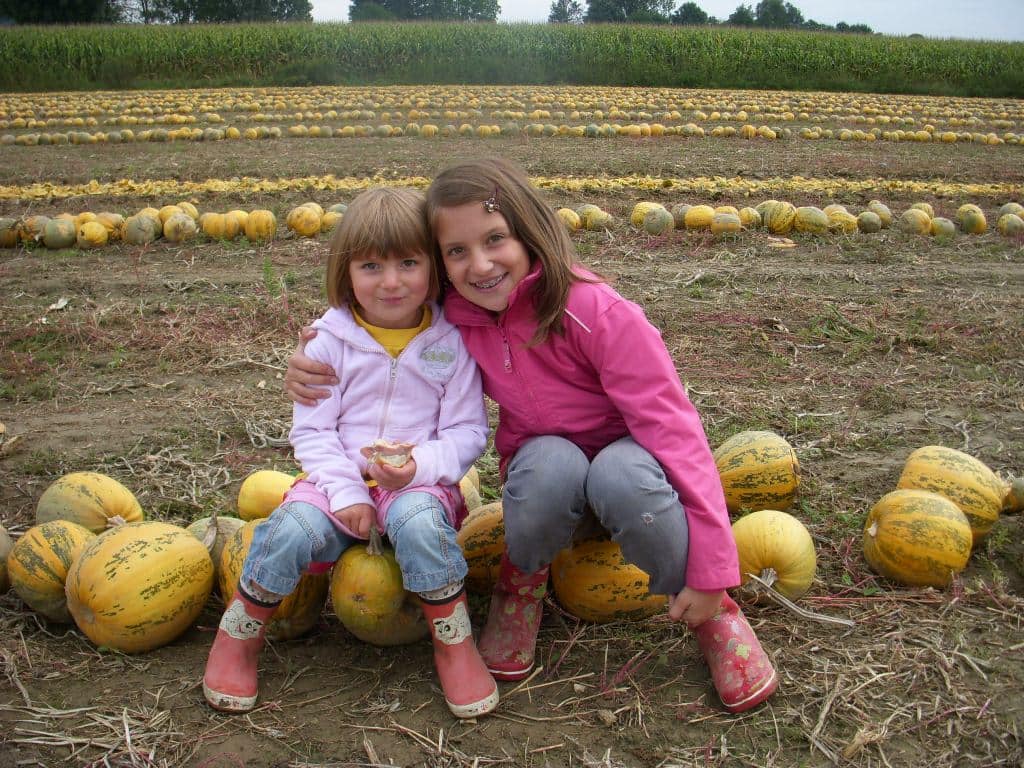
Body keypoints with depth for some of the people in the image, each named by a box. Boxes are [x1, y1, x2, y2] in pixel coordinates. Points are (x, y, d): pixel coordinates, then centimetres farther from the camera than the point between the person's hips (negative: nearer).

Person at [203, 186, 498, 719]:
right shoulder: (332, 341, -1)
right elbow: (311, 430, -1)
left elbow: (468, 431, -2)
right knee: (292, 529, -29)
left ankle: (454, 641, -13)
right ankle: (239, 634, -1)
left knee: (418, 521, -36)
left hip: (421, 482, -1)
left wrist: (421, 464, -22)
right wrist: (346, 491, -15)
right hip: (340, 478, 1)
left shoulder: (451, 343, -2)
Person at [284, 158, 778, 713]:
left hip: (625, 457, -2)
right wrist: (312, 370, -18)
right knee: (548, 462, -35)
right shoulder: (456, 321, -12)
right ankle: (521, 580, -4)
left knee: (621, 476, -38)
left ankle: (712, 609, -11)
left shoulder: (596, 312, -26)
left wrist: (711, 571, -28)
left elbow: (672, 425, -25)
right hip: (545, 471, 2)